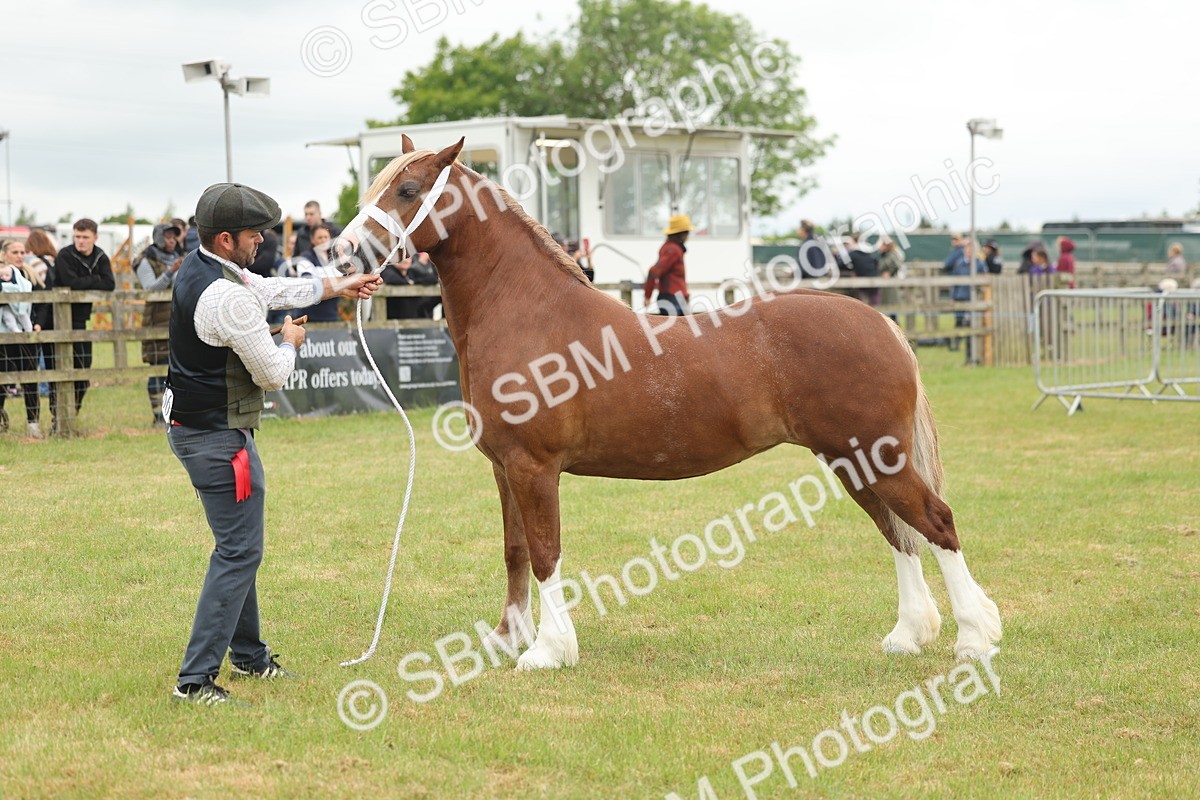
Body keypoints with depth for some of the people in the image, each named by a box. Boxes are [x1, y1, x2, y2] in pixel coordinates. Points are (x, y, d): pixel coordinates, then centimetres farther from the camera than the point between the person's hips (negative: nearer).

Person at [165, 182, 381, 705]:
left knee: (238, 546, 21)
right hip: (219, 438, -11)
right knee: (239, 553, -6)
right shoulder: (228, 298, -26)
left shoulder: (198, 268, 5)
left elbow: (269, 290, 21)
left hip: (189, 424, 11)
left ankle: (250, 656, 33)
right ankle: (195, 679, -7)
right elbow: (273, 374, -17)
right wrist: (291, 342, 5)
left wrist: (338, 286, 26)